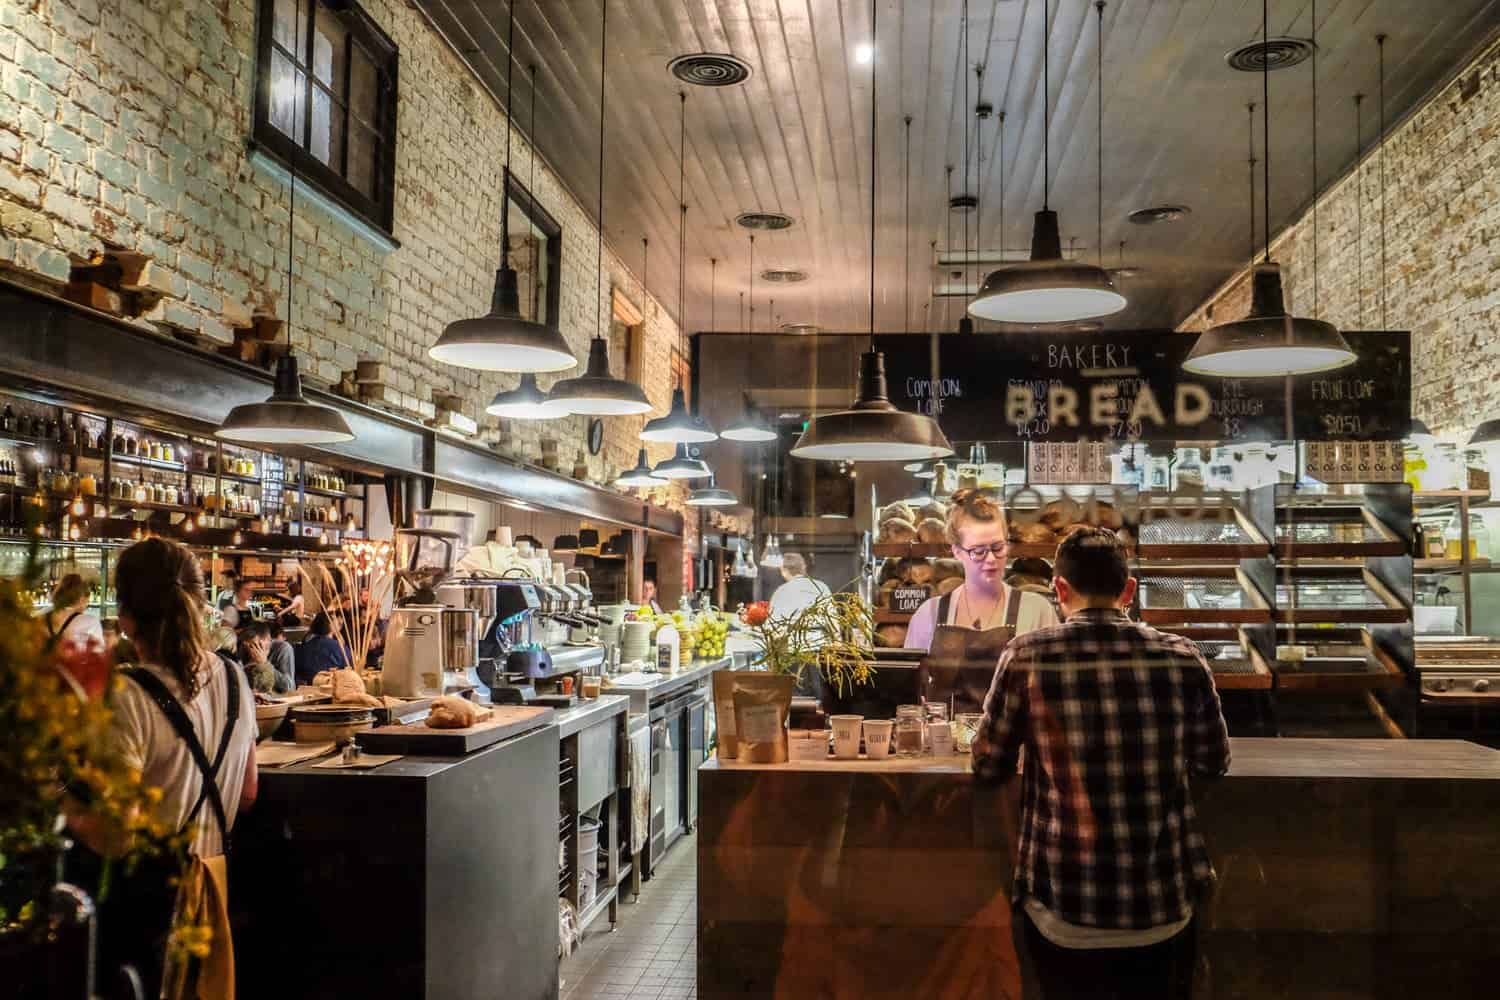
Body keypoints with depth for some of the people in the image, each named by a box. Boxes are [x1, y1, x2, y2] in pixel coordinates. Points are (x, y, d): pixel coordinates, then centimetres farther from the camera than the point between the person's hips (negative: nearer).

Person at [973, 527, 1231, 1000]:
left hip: (1064, 914, -2)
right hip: (1163, 909, 2)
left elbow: (989, 768, -1)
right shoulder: (1183, 657, -5)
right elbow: (1213, 762, 10)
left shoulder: (1028, 656, -11)